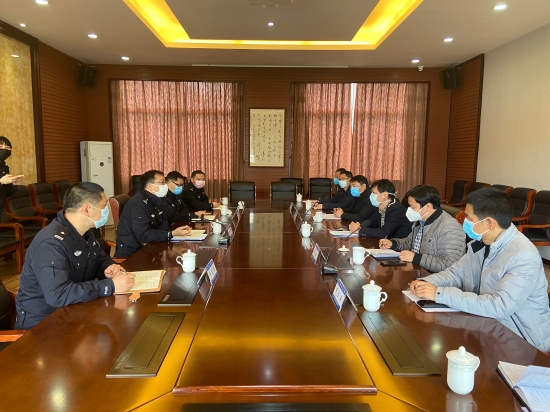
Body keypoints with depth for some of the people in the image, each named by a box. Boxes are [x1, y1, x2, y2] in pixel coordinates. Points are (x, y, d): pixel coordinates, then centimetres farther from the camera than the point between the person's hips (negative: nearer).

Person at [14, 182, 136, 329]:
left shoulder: (84, 232, 2)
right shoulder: (51, 243, -27)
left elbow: (100, 259, 16)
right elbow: (58, 295, -36)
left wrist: (109, 268, -8)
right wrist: (111, 285, -33)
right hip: (42, 320, -8)